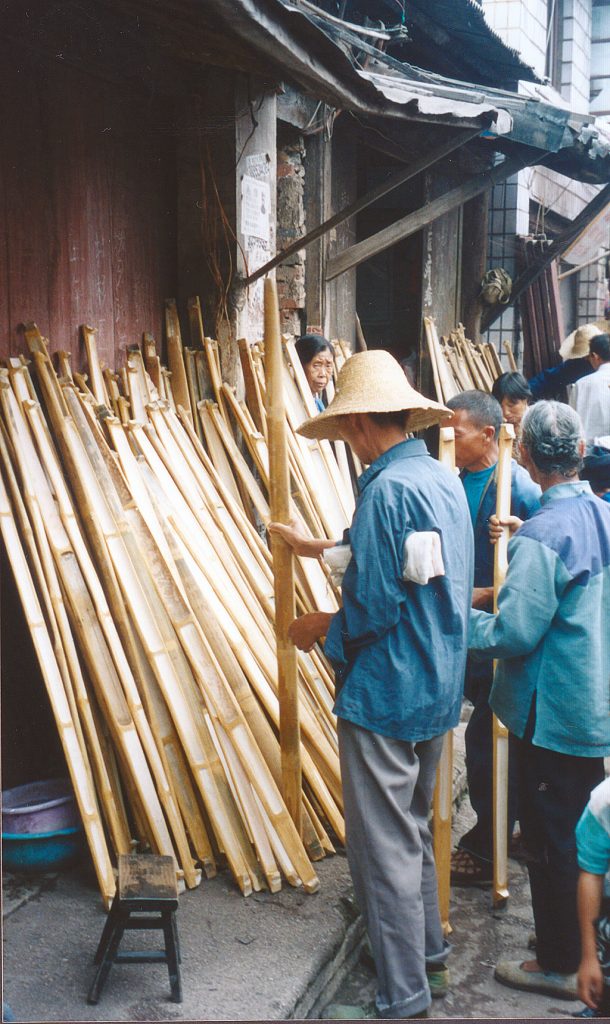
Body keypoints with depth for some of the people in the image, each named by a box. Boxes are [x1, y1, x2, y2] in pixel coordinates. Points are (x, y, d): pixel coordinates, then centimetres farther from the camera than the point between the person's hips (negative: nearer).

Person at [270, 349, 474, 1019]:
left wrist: (322, 630, -5)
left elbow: (374, 606, -23)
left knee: (382, 843, 1)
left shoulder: (387, 489, -22)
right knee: (412, 825, 24)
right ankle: (428, 954, 38)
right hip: (438, 687, 10)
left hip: (385, 693, -10)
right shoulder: (444, 479, 8)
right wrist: (320, 548, 31)